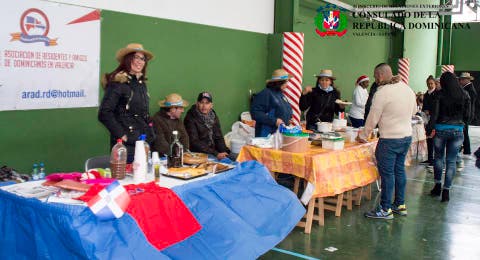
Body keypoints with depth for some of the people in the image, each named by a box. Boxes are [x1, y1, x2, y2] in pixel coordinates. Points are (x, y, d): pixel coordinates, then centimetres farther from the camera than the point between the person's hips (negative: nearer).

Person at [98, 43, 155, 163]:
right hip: (127, 144, -8)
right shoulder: (118, 83, -11)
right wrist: (121, 135, -16)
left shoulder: (141, 84, 13)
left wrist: (150, 134, 13)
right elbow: (104, 113, -17)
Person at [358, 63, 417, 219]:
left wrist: (364, 136, 1)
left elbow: (372, 118, -11)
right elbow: (413, 111, 20)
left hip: (389, 139, -8)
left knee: (387, 173, 0)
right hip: (407, 136, 8)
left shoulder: (382, 92, -16)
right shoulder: (408, 89, 7)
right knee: (399, 170, 16)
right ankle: (400, 205, 25)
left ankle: (385, 209, 7)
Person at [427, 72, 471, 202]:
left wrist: (431, 128, 0)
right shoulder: (464, 95, 1)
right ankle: (446, 191, 6)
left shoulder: (440, 94, -6)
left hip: (440, 129, -1)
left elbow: (434, 113, -10)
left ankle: (438, 186, 21)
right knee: (451, 161, 6)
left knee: (439, 158, 16)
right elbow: (467, 115, 3)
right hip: (457, 131, 1)